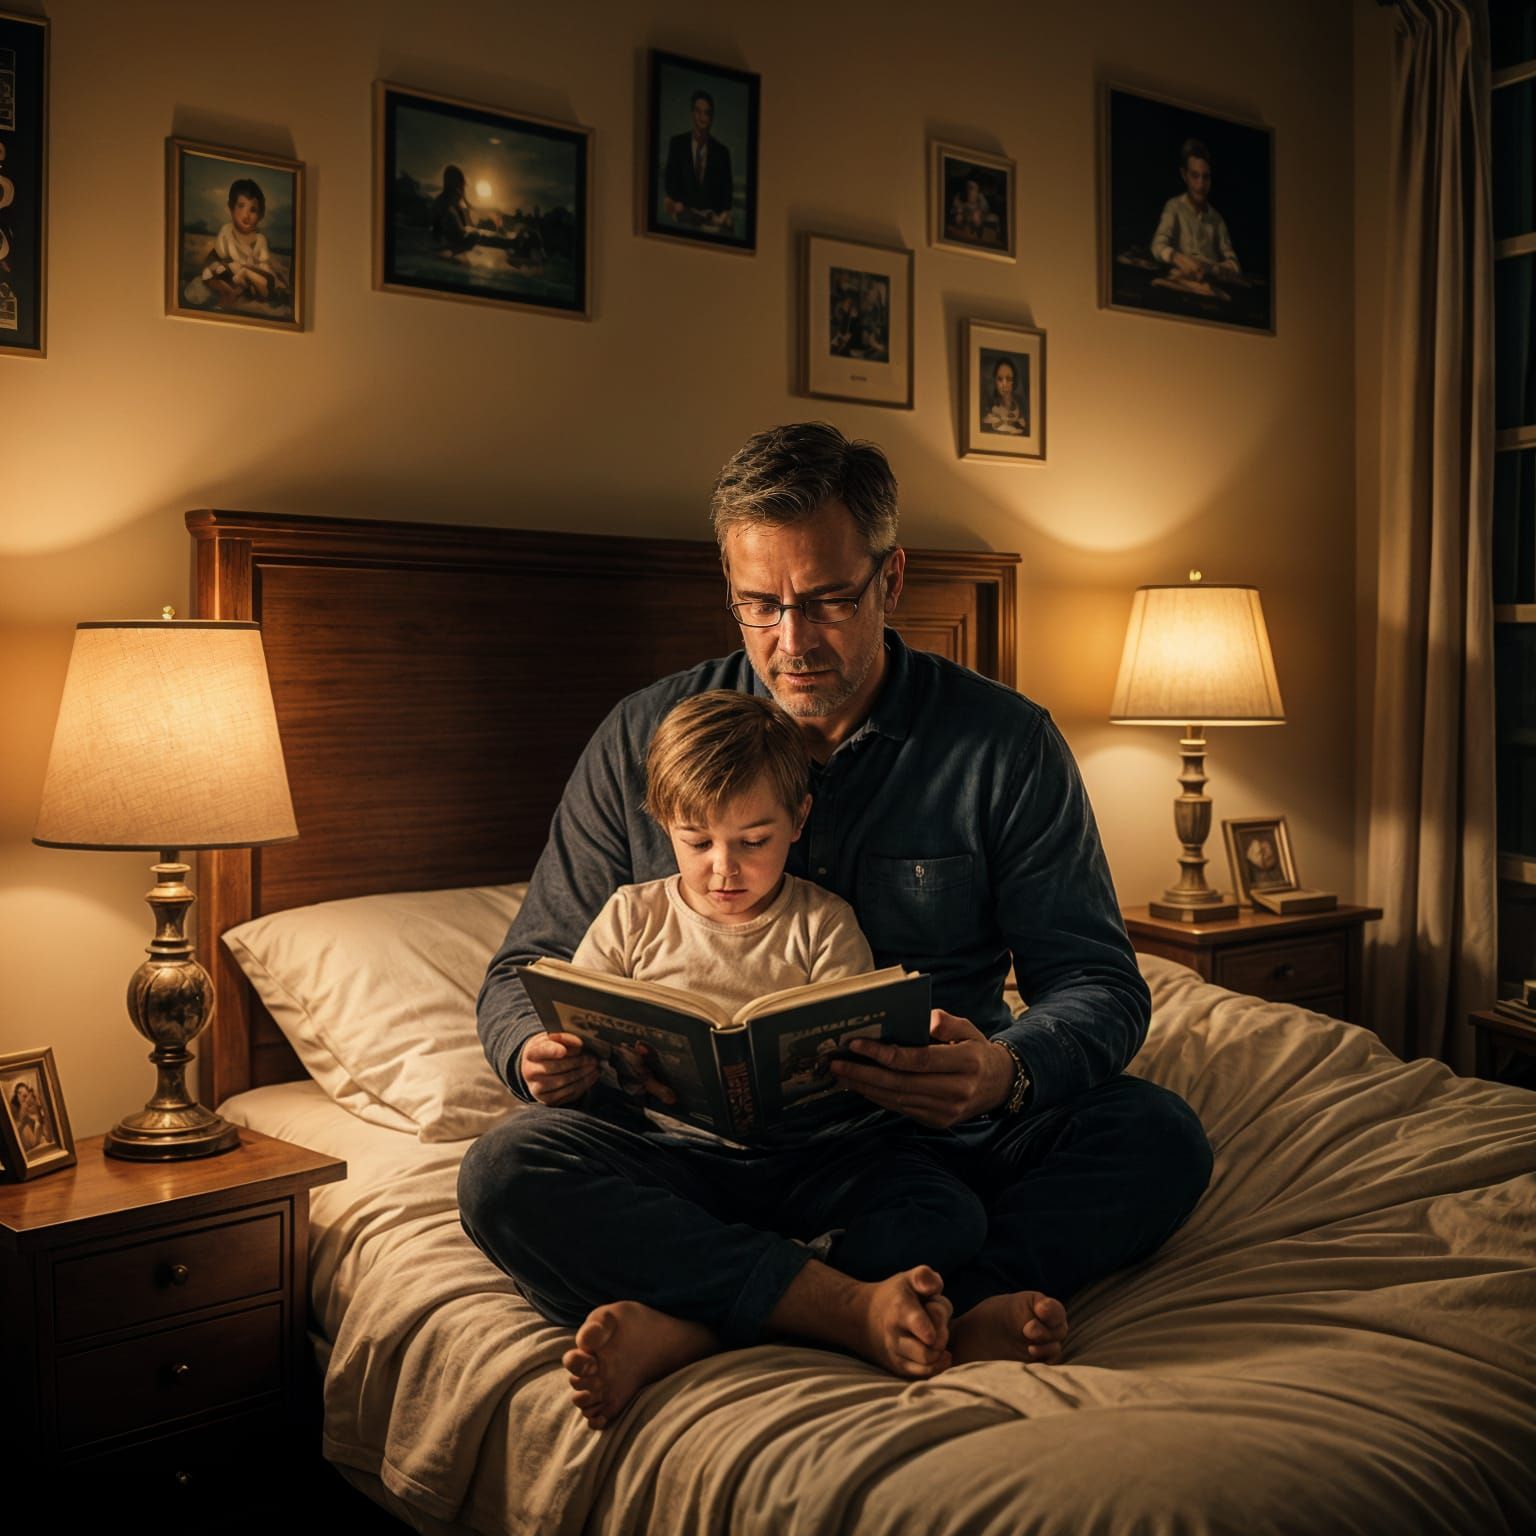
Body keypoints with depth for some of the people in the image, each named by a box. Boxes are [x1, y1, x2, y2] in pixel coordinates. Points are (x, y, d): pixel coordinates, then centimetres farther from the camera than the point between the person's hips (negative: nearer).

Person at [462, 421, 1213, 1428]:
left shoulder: (1005, 744, 0)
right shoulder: (643, 740, 3)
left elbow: (1098, 983, -2)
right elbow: (525, 972, 7)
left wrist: (1010, 1071, -26)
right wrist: (543, 1049, -19)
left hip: (936, 1138, 1)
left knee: (1158, 1137, -26)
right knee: (509, 1174, -26)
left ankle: (702, 1325, -32)